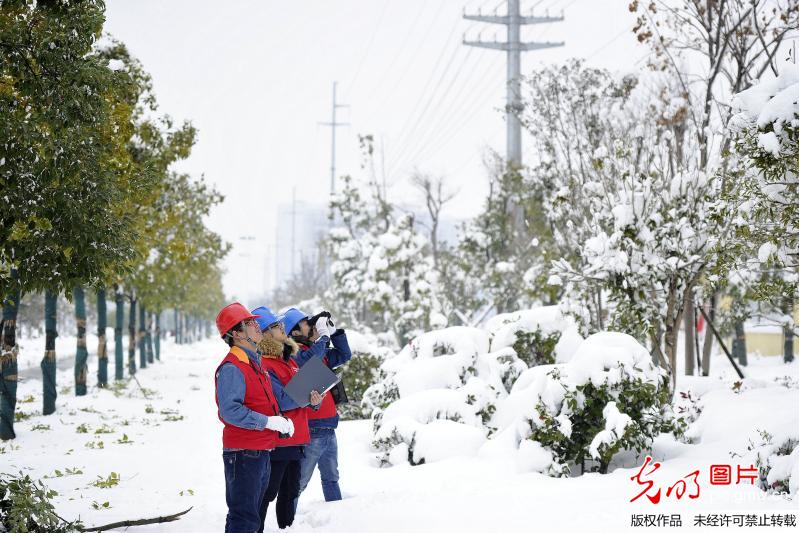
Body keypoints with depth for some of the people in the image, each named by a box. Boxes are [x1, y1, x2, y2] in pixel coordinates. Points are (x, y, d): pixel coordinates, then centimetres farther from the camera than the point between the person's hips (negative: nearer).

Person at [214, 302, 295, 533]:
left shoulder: (255, 363, 16)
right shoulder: (232, 367, -17)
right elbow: (230, 411, -27)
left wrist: (281, 420, 5)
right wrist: (269, 421, -23)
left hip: (261, 451, 10)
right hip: (243, 453, -10)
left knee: (251, 514, 18)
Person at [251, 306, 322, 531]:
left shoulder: (289, 359, 15)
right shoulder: (263, 365, -14)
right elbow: (280, 401, -22)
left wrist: (314, 401, -6)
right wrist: (308, 396, -21)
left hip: (295, 440, 9)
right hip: (276, 442, -9)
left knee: (290, 491, 17)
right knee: (267, 493, -5)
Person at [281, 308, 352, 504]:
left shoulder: (321, 352, 13)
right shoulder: (295, 354, -13)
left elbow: (344, 355, 20)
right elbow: (309, 360, -33)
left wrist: (334, 331, 8)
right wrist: (323, 335, -22)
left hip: (328, 428, 9)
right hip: (310, 430, -9)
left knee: (331, 478, 20)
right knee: (299, 482, -3)